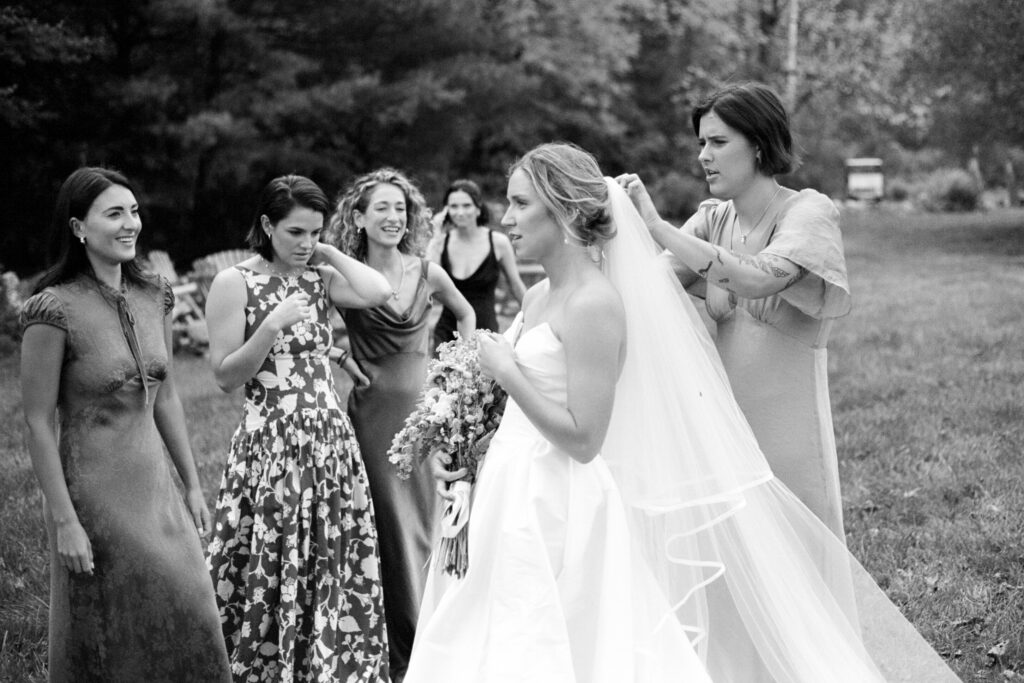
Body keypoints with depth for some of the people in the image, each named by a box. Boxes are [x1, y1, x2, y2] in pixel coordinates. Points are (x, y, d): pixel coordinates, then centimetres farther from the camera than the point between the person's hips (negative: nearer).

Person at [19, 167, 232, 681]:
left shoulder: (154, 297, 3)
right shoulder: (55, 310, -16)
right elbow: (38, 422, -14)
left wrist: (192, 485, 11)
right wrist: (64, 520, -16)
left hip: (156, 486, 6)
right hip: (93, 493, -6)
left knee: (185, 624, 12)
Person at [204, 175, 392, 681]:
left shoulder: (319, 278, 7)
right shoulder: (235, 283, -5)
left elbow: (379, 292, -12)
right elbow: (225, 375, -9)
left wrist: (328, 253, -3)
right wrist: (272, 326, -19)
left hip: (332, 437, 5)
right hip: (271, 443, -4)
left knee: (338, 566, 9)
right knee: (270, 570, 3)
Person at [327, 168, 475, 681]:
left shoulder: (427, 272, 2)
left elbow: (466, 314, 19)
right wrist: (340, 356, -5)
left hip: (424, 403, 2)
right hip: (373, 406, -2)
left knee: (424, 519, 7)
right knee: (387, 522, 2)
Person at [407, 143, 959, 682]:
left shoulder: (593, 305, -17)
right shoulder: (539, 297, 10)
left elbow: (583, 439, -21)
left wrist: (507, 373, -17)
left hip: (561, 516, -9)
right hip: (516, 502, 9)